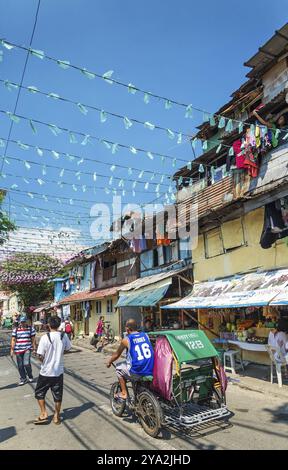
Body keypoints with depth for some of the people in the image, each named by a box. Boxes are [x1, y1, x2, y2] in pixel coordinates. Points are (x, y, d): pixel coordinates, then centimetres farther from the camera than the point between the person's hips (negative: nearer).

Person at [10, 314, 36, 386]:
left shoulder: (31, 329, -1)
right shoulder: (15, 330, 3)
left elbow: (33, 339, 2)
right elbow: (13, 340, 5)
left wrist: (34, 349, 1)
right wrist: (12, 350, 0)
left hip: (27, 349, -3)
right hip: (18, 350, 3)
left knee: (26, 363, -15)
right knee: (20, 366, 9)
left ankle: (30, 377, 10)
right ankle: (23, 379, 27)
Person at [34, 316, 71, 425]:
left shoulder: (45, 337, -19)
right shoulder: (64, 336, -7)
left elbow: (40, 356, -17)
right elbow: (67, 349, 6)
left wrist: (44, 360, 4)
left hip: (46, 372, -3)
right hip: (59, 371, 3)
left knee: (39, 393, 19)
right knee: (57, 395, 15)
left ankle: (43, 414, 18)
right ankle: (56, 416, 25)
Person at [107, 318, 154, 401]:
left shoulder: (126, 339, -4)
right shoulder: (145, 335, 7)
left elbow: (117, 355, 10)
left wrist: (109, 362, 30)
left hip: (137, 372, -4)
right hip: (151, 371, 4)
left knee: (119, 368, 21)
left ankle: (124, 394, 20)